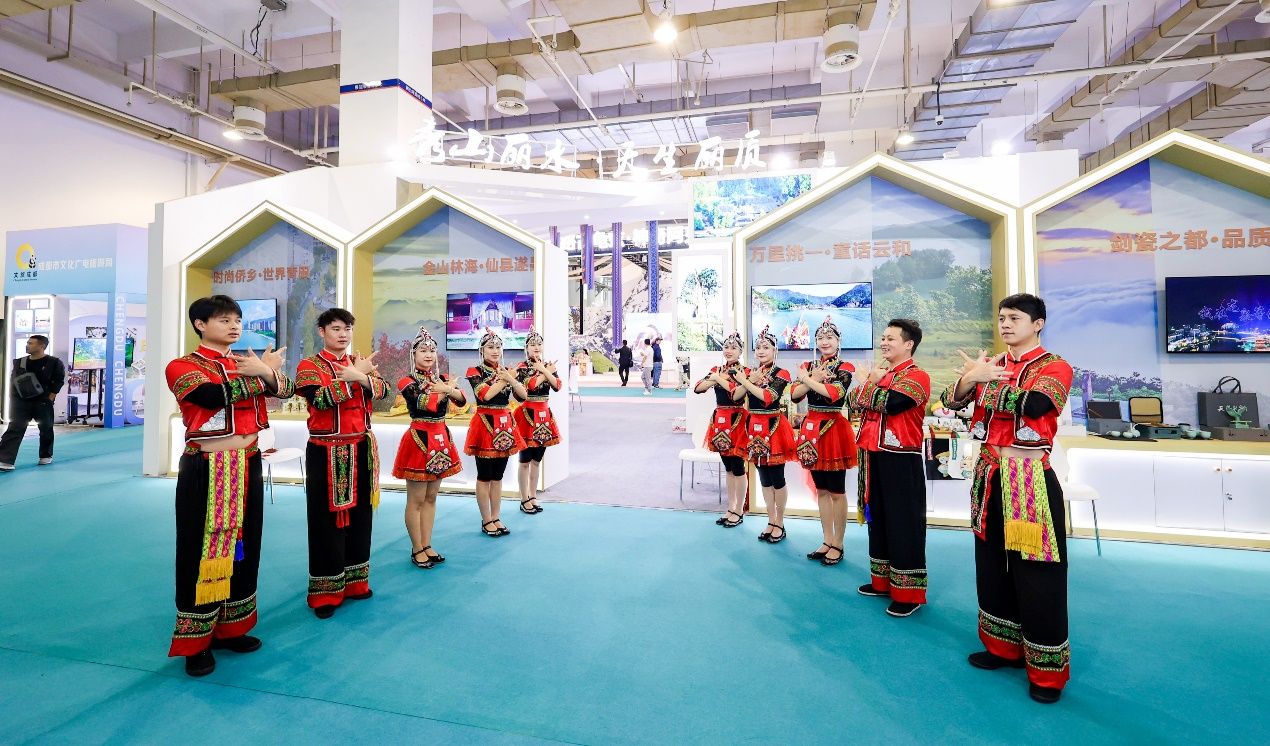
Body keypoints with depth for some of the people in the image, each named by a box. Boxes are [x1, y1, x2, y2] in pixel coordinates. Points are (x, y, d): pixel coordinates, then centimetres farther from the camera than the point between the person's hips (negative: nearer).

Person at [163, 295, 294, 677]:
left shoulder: (248, 363, 12)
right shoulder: (182, 366, -5)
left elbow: (286, 390, -3)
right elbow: (214, 396, -24)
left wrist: (267, 372, -22)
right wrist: (259, 374, -15)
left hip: (247, 466, 6)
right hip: (205, 471, -5)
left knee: (243, 546, 13)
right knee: (202, 551, 3)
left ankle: (231, 627, 29)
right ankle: (196, 641, 19)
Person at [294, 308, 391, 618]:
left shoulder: (360, 362, 11)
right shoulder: (309, 366, -4)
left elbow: (384, 391, -4)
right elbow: (319, 399, -21)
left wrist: (363, 377, -21)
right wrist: (353, 377, -21)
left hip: (362, 450, 5)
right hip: (327, 453, -5)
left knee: (360, 515, 12)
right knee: (327, 520, 2)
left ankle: (355, 580, 26)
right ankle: (325, 590, 15)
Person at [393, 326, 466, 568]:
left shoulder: (443, 378, 10)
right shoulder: (408, 381, -6)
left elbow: (462, 399, -9)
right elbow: (425, 403, -23)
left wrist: (448, 389, -27)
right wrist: (446, 389, -14)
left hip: (440, 440, 6)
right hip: (419, 440, -6)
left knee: (431, 497, 13)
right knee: (416, 500, 3)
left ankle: (427, 545, 23)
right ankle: (417, 550, 15)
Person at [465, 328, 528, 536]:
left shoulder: (507, 371, 11)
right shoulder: (476, 372, -4)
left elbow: (523, 395, 0)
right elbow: (485, 395, -21)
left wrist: (511, 379, -16)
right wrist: (503, 380, -12)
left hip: (504, 426, 5)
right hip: (485, 425, -5)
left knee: (498, 476, 12)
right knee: (484, 476, 4)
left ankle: (495, 518, 22)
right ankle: (486, 521, 15)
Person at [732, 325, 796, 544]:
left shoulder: (781, 374, -7)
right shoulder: (750, 373, 10)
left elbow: (767, 397, -23)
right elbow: (735, 396, -1)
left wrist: (744, 381, -15)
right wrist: (750, 380, -14)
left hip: (773, 428, -6)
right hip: (755, 429, 6)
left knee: (777, 478, 3)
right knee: (764, 479, 13)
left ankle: (780, 524, 17)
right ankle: (771, 521, 26)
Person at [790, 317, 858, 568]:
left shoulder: (845, 368, -3)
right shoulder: (808, 366, 10)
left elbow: (834, 393, -22)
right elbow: (794, 395, -3)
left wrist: (807, 379, -13)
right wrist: (813, 379, -16)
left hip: (834, 430, -5)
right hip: (812, 430, 5)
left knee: (837, 491, 3)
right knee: (821, 490, 13)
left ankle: (837, 544, 15)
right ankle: (827, 541, 24)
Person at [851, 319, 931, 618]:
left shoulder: (917, 376, -11)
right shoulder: (881, 373, 15)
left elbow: (890, 403, -25)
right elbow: (857, 400, 7)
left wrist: (874, 382, -7)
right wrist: (872, 381, -8)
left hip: (902, 461, -8)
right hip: (876, 458, 9)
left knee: (904, 524, 0)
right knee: (877, 518, 16)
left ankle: (910, 593, 12)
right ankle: (883, 580, 30)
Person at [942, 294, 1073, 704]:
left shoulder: (1055, 367, -4)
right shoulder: (989, 364, 11)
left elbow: (1035, 404, -24)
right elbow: (951, 400, -3)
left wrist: (988, 378, -21)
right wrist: (968, 380, -23)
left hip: (1031, 478, -5)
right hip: (990, 474, 6)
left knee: (1035, 571, 1)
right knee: (992, 563, 14)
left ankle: (1048, 669, 18)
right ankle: (1004, 647, 31)